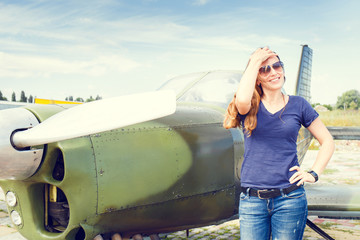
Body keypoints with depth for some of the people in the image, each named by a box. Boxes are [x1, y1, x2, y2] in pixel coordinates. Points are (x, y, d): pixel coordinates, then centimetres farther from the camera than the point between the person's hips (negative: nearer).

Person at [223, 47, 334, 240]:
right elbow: (242, 100, -24)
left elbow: (327, 141, 13)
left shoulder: (298, 105, 5)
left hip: (290, 199, 0)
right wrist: (254, 63, -11)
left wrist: (313, 173, 1)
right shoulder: (250, 107, 3)